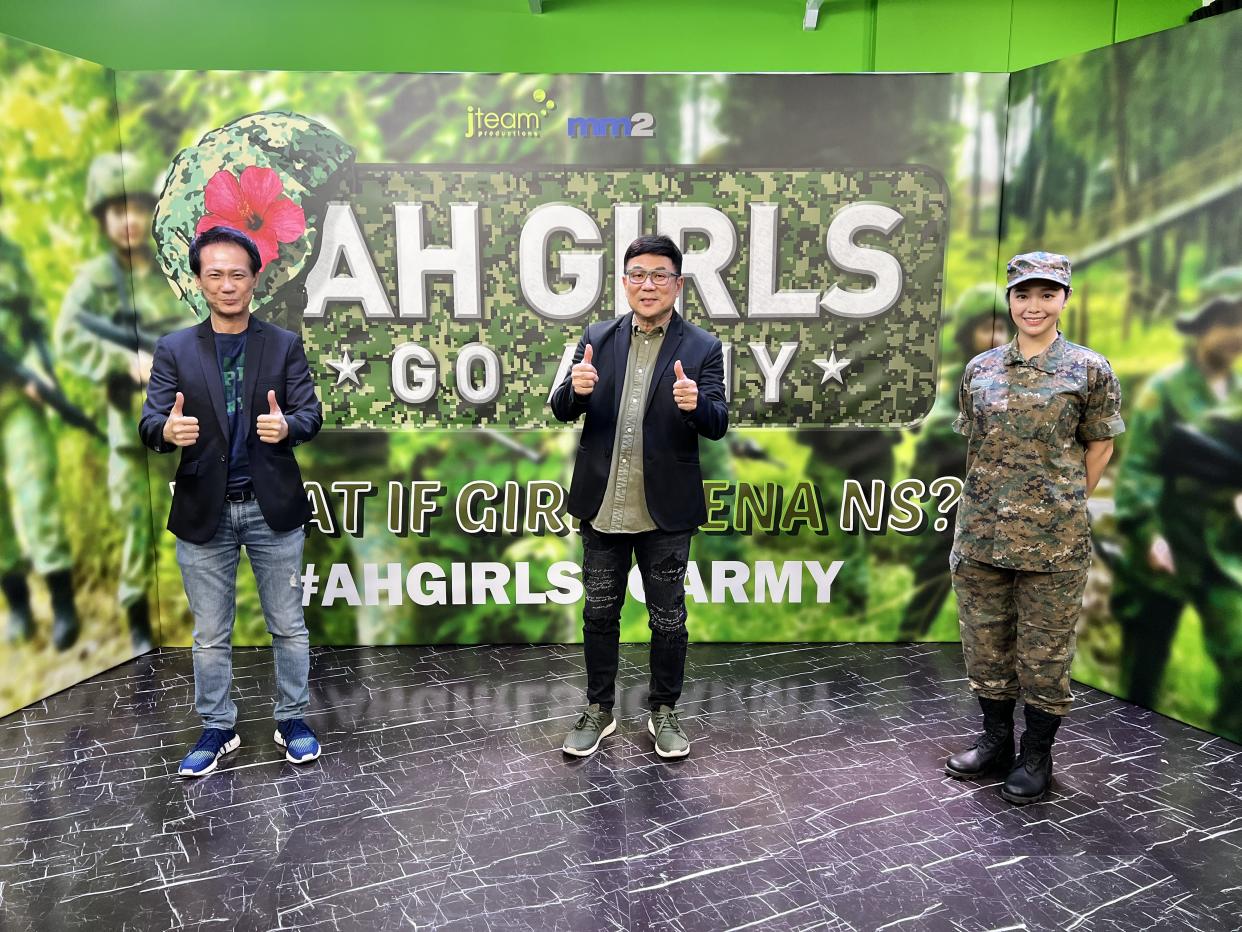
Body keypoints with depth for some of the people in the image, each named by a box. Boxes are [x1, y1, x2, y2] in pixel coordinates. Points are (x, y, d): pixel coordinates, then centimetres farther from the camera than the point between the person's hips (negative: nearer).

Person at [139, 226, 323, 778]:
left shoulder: (285, 345, 2)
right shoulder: (174, 350, 3)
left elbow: (311, 413, -6)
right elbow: (150, 421, -5)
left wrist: (286, 425, -30)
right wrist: (168, 430, -30)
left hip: (273, 507, 0)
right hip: (204, 511, 1)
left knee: (288, 626, 10)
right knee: (210, 635, 12)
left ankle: (292, 720, 28)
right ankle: (217, 730, 29)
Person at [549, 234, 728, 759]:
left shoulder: (702, 348, -4)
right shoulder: (598, 338, 3)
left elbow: (717, 426, -9)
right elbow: (562, 412, 0)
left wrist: (696, 405, -32)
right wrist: (577, 389, -23)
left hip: (665, 510, -2)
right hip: (602, 505, 3)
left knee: (667, 618, 11)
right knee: (599, 613, 14)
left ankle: (664, 712, 30)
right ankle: (598, 711, 32)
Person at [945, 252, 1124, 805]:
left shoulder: (1090, 370, -2)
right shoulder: (980, 369, 6)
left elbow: (1099, 447, 3)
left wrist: (1064, 506, 2)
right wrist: (990, 502, 8)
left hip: (1053, 539, -3)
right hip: (981, 532, 4)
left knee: (1044, 648, 6)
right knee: (985, 640, 13)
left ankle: (1037, 755, 23)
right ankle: (996, 739, 31)